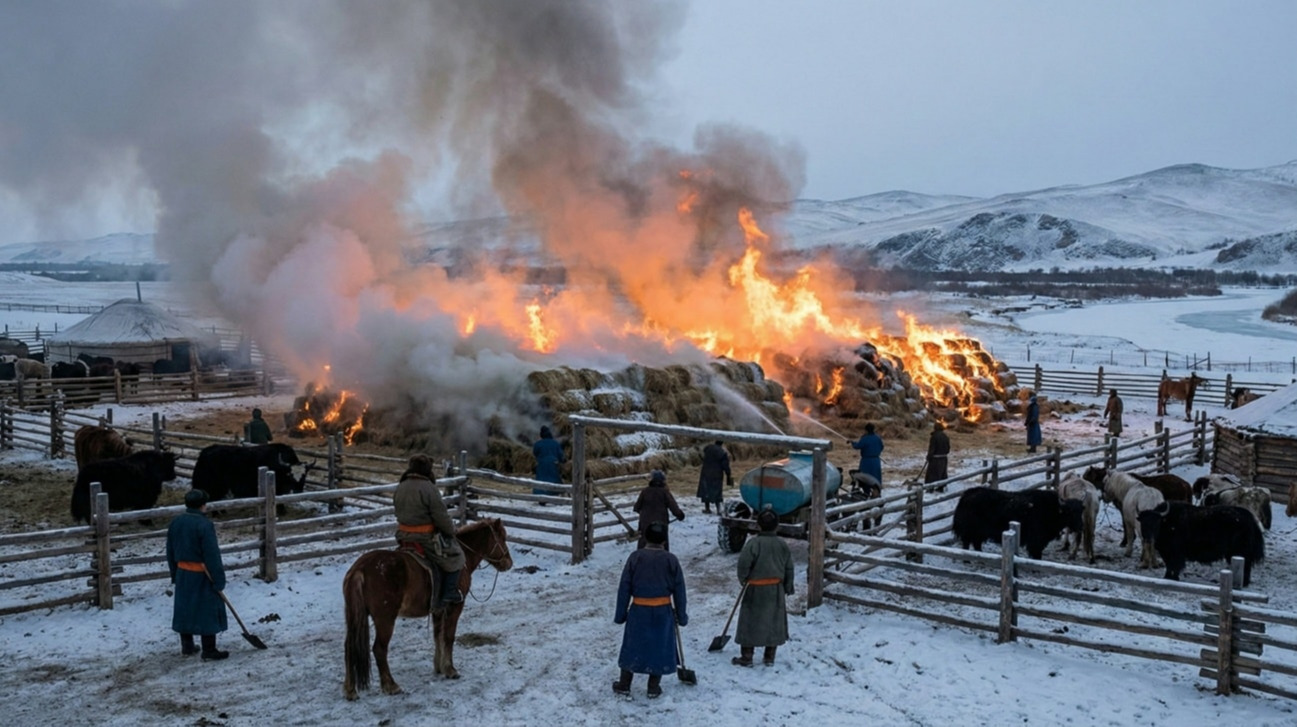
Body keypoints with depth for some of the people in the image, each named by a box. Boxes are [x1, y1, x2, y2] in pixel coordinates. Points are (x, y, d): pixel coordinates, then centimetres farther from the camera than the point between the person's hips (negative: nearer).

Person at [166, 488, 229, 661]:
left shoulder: (175, 523, 4)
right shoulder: (204, 525, -20)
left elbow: (171, 552, 12)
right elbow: (212, 554, -20)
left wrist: (175, 574, 21)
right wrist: (218, 579, -14)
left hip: (183, 574, 7)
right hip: (202, 576, -7)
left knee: (185, 608, 15)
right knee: (208, 611, 0)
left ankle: (187, 647, 24)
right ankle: (209, 651, 4)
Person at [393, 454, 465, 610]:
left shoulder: (400, 488, 5)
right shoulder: (429, 488, -19)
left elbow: (400, 512, 15)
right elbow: (442, 517, -16)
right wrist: (451, 530, 2)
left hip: (403, 536, 8)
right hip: (426, 537, -8)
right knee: (454, 556, 12)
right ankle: (450, 594, 12)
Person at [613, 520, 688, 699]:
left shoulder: (635, 557, -6)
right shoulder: (671, 560, -5)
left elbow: (624, 588, -4)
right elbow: (679, 590, 0)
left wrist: (620, 613, 4)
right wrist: (682, 616, 10)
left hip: (638, 610, 0)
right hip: (663, 611, 0)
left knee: (632, 646, 11)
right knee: (659, 647, 11)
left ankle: (624, 685, 19)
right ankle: (654, 687, 17)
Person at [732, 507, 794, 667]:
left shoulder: (753, 543, -16)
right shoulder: (782, 544, 0)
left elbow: (744, 563, -17)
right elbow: (789, 568, 6)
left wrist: (743, 578, 2)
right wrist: (788, 588, 17)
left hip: (756, 589, -4)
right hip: (776, 589, 4)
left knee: (751, 621, 5)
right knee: (774, 622, 13)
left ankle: (746, 657, 9)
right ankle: (769, 657, 18)